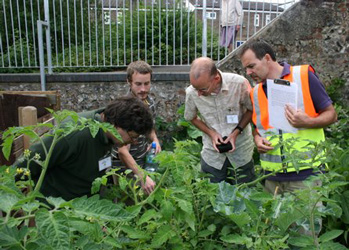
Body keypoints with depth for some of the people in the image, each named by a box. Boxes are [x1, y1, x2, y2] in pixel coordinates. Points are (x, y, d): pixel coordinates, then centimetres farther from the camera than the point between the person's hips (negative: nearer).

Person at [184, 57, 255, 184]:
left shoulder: (239, 83, -21)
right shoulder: (191, 92, -15)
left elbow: (251, 109, -4)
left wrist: (236, 132, -16)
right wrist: (211, 133, -12)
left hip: (241, 150, -1)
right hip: (212, 154, 1)